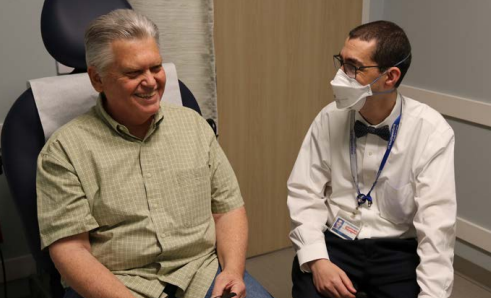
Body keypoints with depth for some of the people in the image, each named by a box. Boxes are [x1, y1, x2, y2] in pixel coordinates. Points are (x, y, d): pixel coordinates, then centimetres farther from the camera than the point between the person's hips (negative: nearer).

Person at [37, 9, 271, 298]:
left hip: (203, 273, 2)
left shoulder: (194, 124, 9)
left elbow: (228, 208, 9)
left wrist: (233, 271, -7)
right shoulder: (65, 150, -3)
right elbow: (70, 249, -7)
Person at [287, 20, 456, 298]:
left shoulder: (432, 132, -12)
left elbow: (436, 222, -15)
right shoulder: (329, 119, -5)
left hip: (398, 250, 0)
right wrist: (316, 260, -16)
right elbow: (304, 192, -3)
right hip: (334, 242, 1)